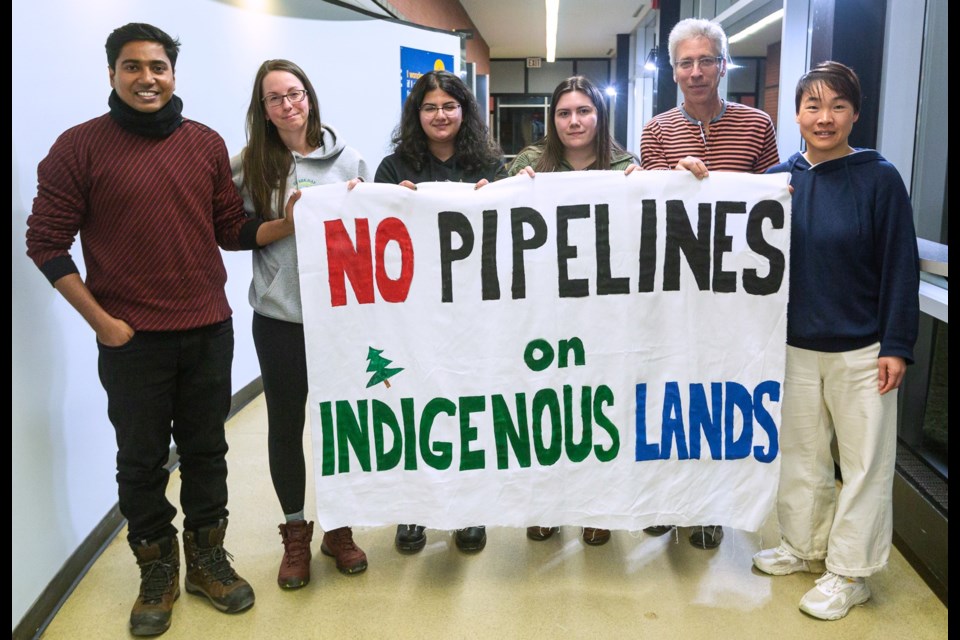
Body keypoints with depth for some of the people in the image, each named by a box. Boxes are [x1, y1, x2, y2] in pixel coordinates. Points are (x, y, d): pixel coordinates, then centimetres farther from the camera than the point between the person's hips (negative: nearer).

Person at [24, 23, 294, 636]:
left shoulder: (207, 143, 6)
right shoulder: (80, 146, -4)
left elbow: (231, 229, 9)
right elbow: (48, 243, -3)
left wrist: (285, 225, -9)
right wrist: (100, 320, -9)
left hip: (209, 331, 3)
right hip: (132, 337, -2)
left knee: (207, 450, 13)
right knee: (141, 459, 9)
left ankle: (207, 558, 31)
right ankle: (157, 572, 28)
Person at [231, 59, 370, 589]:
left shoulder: (346, 159, 4)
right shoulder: (250, 165, 0)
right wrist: (283, 221, -10)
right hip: (279, 314, 0)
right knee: (285, 423, 9)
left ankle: (338, 526, 28)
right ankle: (295, 532, 27)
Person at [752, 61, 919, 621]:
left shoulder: (879, 179, -8)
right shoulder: (779, 178, 1)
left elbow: (900, 268, -8)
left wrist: (896, 346, -11)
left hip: (861, 350, -3)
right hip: (796, 345, 4)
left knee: (865, 461, 7)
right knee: (801, 453, 16)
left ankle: (850, 573, 21)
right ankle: (803, 547, 34)